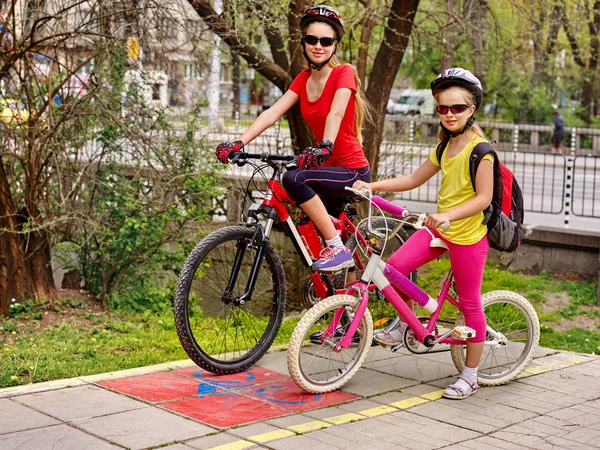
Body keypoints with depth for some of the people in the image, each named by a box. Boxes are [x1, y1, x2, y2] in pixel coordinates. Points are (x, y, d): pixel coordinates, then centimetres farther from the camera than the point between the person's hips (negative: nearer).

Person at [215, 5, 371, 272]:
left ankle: (338, 249, -21)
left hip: (353, 171, -8)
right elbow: (274, 112, -5)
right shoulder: (304, 78, 7)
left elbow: (335, 113, -30)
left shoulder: (344, 73, -11)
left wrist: (325, 147, -49)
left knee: (294, 179, -29)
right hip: (331, 169, 8)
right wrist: (239, 143, -19)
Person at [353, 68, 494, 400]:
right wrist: (372, 186, 6)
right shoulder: (445, 148, 11)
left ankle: (470, 376, 14)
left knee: (469, 303, 2)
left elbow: (484, 197, -20)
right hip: (440, 228, 7)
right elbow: (414, 179, 16)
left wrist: (448, 215, -32)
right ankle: (405, 325, 15)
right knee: (395, 266, -9)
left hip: (468, 235, -7)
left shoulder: (479, 149, -14)